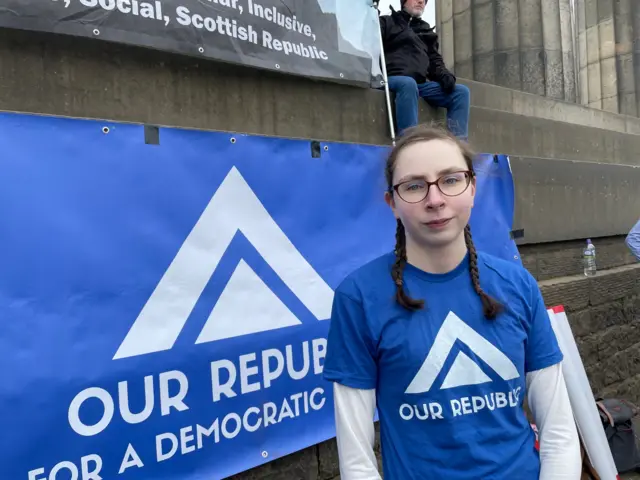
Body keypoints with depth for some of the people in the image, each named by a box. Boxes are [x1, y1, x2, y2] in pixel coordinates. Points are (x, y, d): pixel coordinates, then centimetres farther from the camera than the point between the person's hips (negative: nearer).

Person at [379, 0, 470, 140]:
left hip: (420, 83, 6)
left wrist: (444, 75, 3)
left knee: (461, 91, -12)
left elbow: (435, 60, 23)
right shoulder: (387, 22, 17)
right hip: (393, 78, -5)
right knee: (408, 84, -40)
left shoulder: (427, 30, 31)